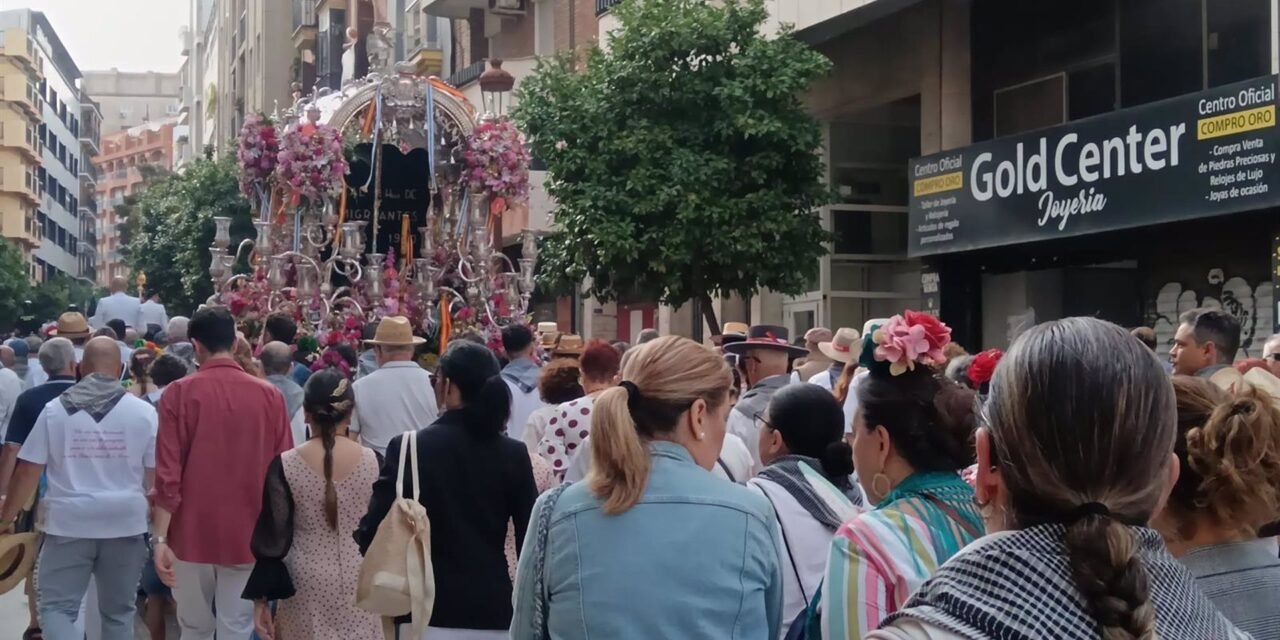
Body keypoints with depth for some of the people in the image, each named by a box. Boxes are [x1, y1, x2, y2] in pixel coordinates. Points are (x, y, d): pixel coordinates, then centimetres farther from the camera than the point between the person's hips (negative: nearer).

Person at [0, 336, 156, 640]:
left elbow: (28, 470, 0)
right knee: (118, 611, 13)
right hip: (125, 522, 1)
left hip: (69, 523, -1)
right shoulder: (143, 412, -2)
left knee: (56, 606, 6)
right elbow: (156, 475, 1)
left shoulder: (55, 409, -1)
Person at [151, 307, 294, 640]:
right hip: (247, 534, 0)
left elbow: (168, 472, -10)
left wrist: (160, 537, -6)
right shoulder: (270, 396, -4)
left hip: (193, 533, 0)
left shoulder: (179, 393, -7)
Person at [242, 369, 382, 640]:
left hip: (307, 585, -1)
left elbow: (272, 536, -7)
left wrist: (260, 598, 0)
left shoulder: (285, 465, -11)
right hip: (360, 582, 1)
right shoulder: (372, 461, -6)